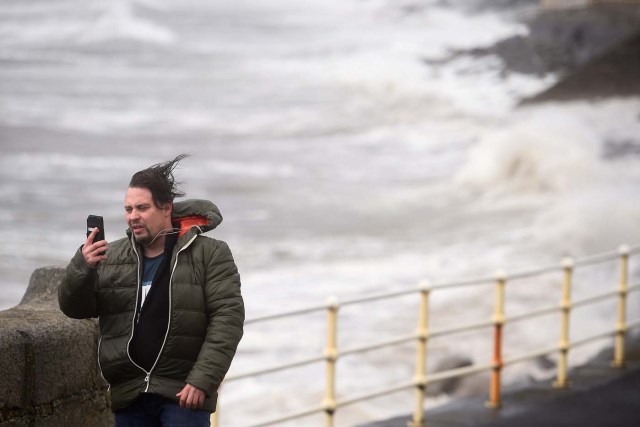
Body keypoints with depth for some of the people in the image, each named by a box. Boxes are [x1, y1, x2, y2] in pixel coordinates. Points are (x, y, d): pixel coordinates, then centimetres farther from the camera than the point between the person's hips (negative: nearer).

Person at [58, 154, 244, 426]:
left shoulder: (209, 254, 0)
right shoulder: (110, 258, 11)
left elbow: (227, 318, -6)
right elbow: (74, 308, 8)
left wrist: (202, 381, -15)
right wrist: (82, 267, -14)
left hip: (183, 393, -4)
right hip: (128, 395, 4)